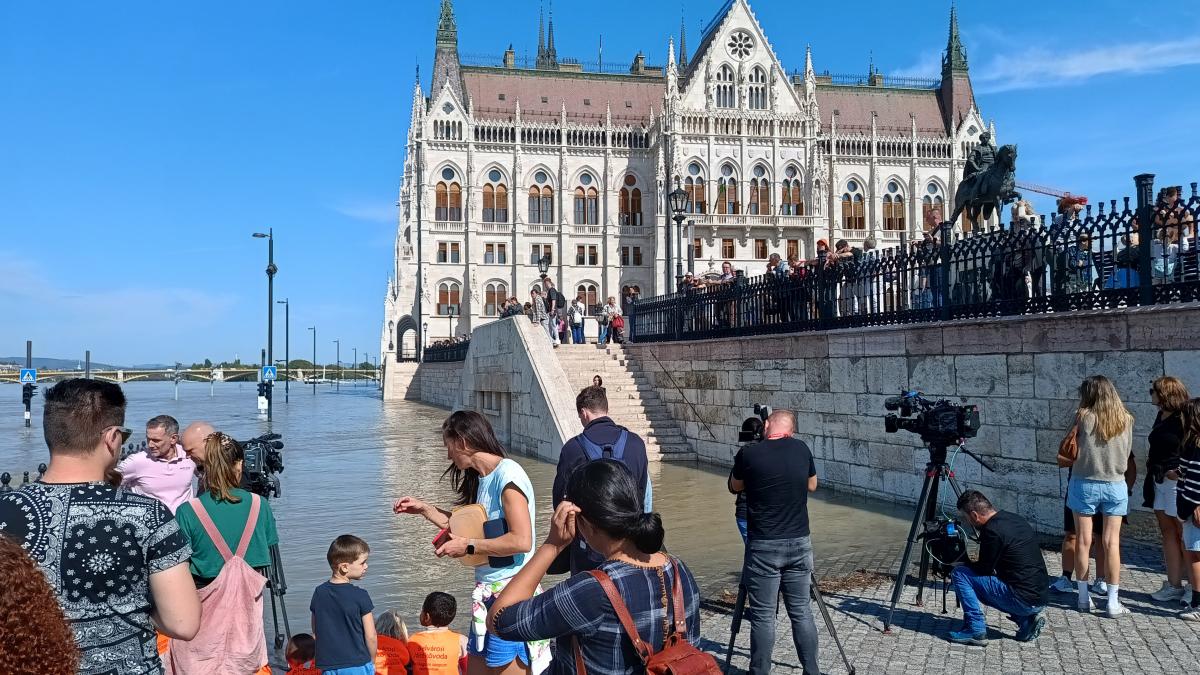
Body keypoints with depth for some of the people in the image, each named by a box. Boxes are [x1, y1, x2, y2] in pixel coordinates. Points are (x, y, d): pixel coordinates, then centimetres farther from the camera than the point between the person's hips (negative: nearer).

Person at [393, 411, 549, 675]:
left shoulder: (507, 475, -16)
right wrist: (424, 509, 20)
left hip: (510, 594, -9)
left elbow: (522, 541, -23)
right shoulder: (481, 478, 12)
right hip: (486, 594, 9)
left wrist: (468, 546, -14)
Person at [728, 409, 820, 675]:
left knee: (763, 615, 3)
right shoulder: (802, 449, 0)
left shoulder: (748, 454, -9)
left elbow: (734, 487, 10)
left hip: (763, 546, -3)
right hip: (799, 543, 3)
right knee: (802, 611, 12)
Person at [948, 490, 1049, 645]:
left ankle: (975, 631, -2)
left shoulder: (992, 531, -16)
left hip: (1023, 600, -9)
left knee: (960, 574, -4)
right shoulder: (1015, 519, 12)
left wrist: (960, 564, 12)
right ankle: (1026, 620, 14)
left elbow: (984, 568, -5)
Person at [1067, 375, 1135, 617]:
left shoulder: (1084, 417, -11)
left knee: (1083, 541, 7)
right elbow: (1127, 453, 8)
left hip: (1084, 484, -2)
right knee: (1112, 542, 5)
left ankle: (1083, 597, 14)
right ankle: (1113, 601, 7)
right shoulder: (1125, 420, -1)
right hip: (1115, 486, 2)